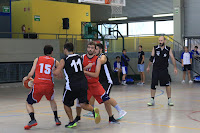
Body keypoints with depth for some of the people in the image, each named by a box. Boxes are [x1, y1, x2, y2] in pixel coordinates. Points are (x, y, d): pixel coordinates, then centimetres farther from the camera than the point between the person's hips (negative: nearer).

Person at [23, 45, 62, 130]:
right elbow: (60, 76, 10)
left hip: (38, 85, -2)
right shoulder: (55, 61, 10)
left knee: (28, 103, 15)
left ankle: (33, 120, -8)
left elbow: (31, 73, 2)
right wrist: (58, 75, 34)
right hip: (49, 85, 2)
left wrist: (26, 78, 23)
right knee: (52, 100, 33)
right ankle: (56, 119, 32)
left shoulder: (37, 59, 9)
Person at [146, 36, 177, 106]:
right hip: (155, 69, 0)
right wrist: (148, 67, 8)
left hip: (164, 69, 0)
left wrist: (175, 68, -4)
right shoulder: (155, 48, 1)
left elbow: (172, 58, 1)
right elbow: (151, 58, 7)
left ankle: (169, 100, 7)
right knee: (153, 84, -1)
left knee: (167, 84, -3)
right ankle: (152, 100, 8)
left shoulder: (168, 49, 1)